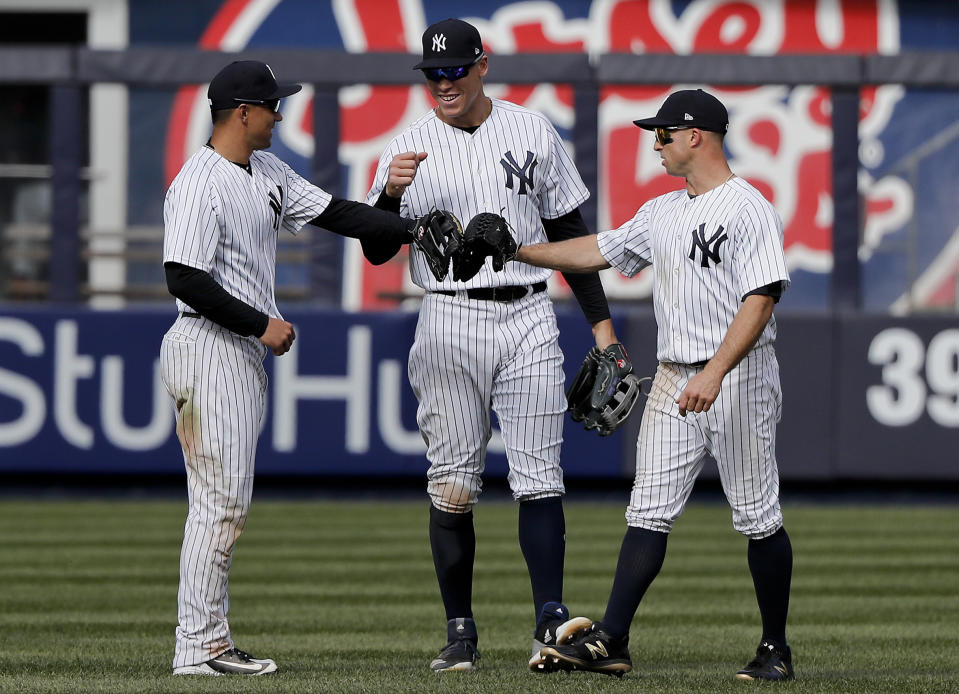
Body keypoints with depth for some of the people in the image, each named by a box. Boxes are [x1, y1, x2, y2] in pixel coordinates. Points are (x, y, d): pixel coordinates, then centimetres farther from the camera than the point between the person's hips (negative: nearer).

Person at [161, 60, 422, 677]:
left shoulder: (269, 173, 13)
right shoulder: (199, 185, -16)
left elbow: (335, 213, 12)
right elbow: (185, 279, -22)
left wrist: (419, 230, 3)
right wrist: (262, 324, -18)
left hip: (247, 351, 10)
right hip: (209, 349, -10)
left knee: (229, 503, 10)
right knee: (221, 500, -10)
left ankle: (211, 642, 12)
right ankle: (198, 647, -7)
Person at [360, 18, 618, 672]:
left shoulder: (534, 133, 7)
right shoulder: (410, 148, 2)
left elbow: (568, 230, 13)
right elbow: (376, 249, -3)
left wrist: (601, 319, 9)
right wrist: (391, 192, -23)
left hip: (529, 319, 0)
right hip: (450, 322, 0)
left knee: (539, 475, -8)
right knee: (452, 484, 0)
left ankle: (551, 617, -14)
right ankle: (461, 634, 5)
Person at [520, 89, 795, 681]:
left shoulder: (749, 208, -11)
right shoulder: (663, 213, 15)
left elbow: (760, 301, -19)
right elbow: (597, 252, 25)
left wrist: (713, 375, -28)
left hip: (740, 375, -8)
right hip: (674, 377, 8)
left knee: (757, 516, -1)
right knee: (648, 512, 1)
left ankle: (776, 648, 9)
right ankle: (610, 641, -4)